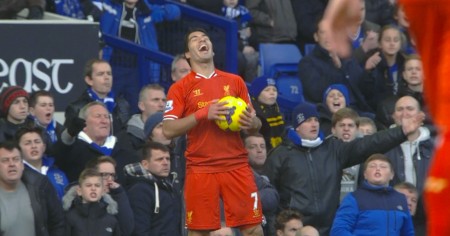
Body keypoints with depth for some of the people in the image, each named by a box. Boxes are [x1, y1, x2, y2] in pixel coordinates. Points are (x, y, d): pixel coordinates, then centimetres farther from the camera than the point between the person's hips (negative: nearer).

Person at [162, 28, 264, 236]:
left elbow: (255, 123, 16)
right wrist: (203, 114, -17)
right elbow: (168, 130, -6)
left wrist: (251, 123, -9)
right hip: (200, 169, -2)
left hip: (237, 165, 2)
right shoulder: (180, 88, 4)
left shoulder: (235, 82, 13)